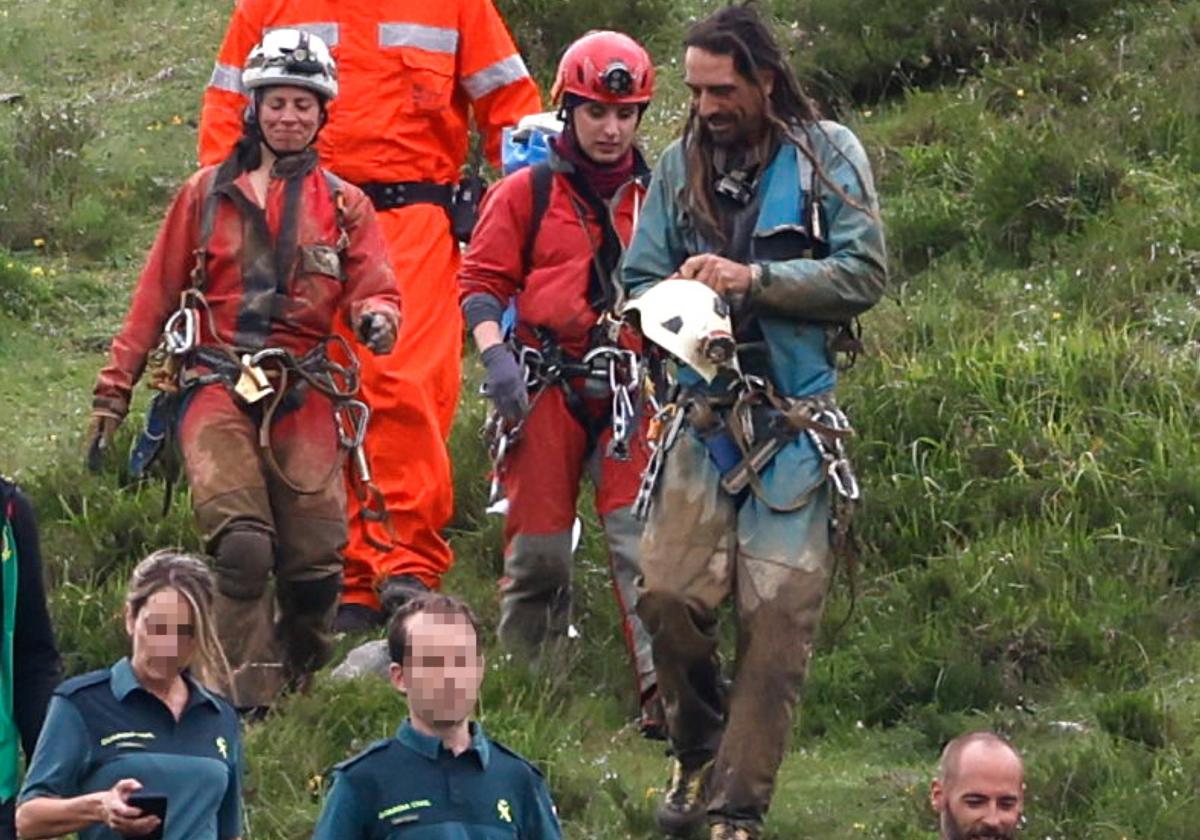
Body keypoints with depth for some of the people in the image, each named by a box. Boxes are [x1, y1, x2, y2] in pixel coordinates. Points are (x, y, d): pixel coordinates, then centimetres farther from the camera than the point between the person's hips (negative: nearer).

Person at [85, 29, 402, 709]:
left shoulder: (344, 205, 15)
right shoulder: (209, 193, 13)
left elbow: (375, 290, 7)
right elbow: (156, 295, 14)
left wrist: (376, 318, -18)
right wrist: (114, 391, 11)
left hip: (304, 391, 1)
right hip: (216, 384, -1)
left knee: (316, 560, -5)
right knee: (241, 544, -21)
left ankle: (297, 677, 18)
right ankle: (246, 698, -18)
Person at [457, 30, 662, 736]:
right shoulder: (526, 193, 6)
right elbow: (482, 281, 6)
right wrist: (496, 357, -9)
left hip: (633, 387, 1)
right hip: (546, 387, -1)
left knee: (642, 538, -12)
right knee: (538, 546, 2)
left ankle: (664, 687, -18)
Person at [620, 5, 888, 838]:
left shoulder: (828, 154, 1)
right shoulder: (680, 166, 10)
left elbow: (865, 271, -8)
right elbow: (640, 280, 12)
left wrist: (754, 279, -16)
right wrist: (675, 306, -11)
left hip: (798, 424, -2)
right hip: (707, 415, 2)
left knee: (778, 619, -7)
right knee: (669, 595, -10)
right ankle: (700, 753, 16)